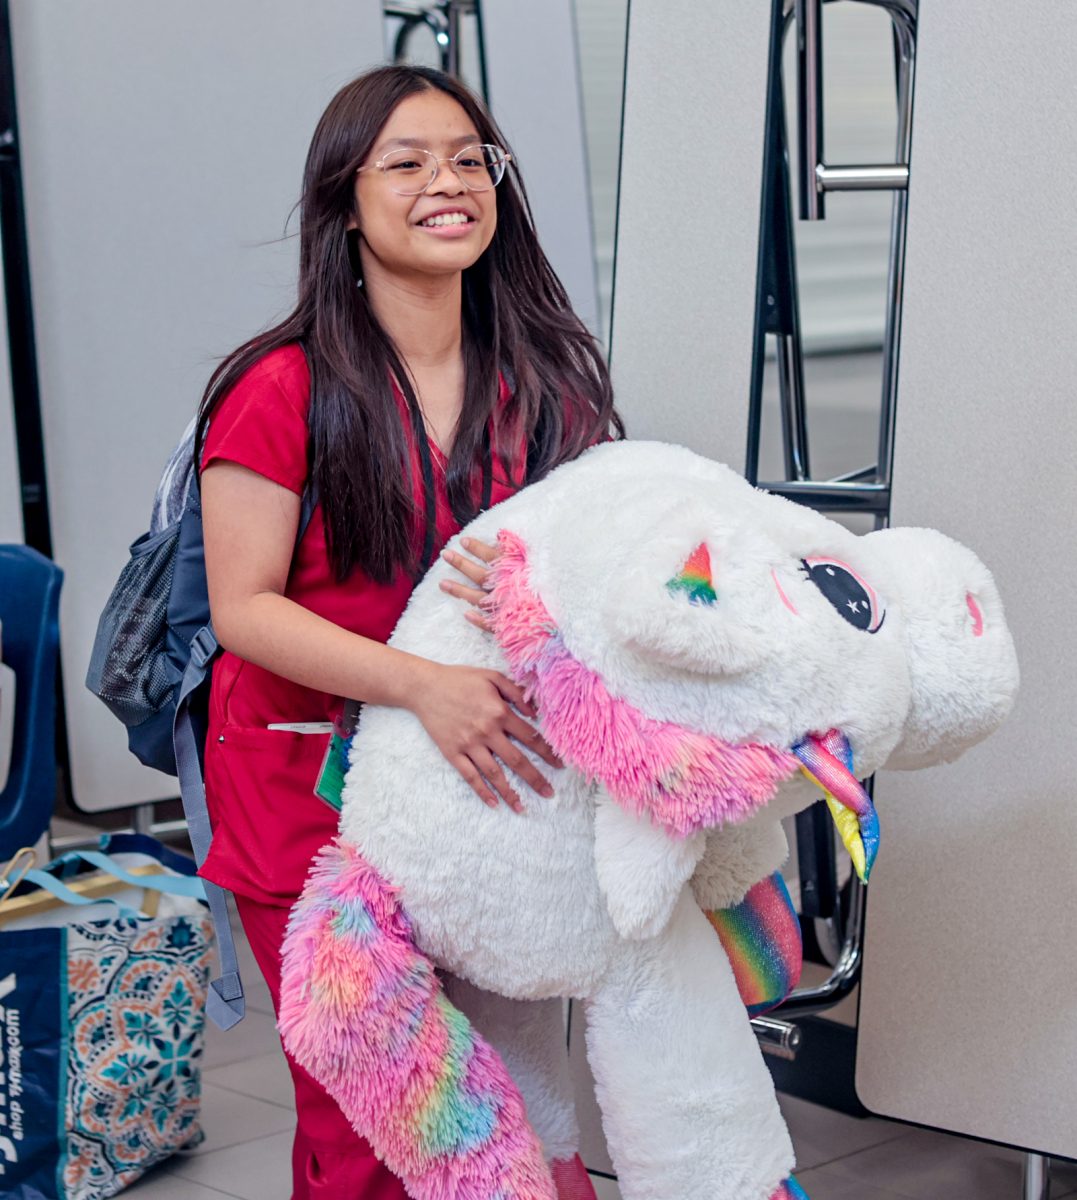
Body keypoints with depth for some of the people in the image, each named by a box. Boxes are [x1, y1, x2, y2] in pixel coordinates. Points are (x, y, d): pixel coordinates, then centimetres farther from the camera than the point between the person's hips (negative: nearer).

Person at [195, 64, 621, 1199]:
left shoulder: (544, 378, 3)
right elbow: (244, 607, -14)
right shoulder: (283, 394, -12)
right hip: (314, 797, -4)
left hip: (485, 777, 4)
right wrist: (425, 684, -26)